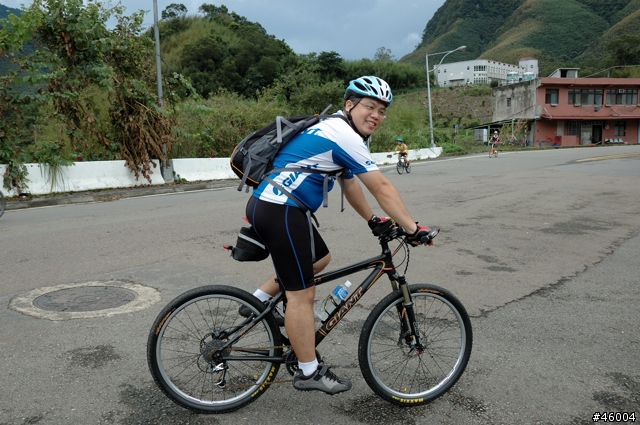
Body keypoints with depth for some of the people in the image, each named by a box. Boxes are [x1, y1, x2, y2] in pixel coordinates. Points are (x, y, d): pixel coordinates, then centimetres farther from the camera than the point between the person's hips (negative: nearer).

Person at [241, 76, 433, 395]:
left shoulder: (334, 130, 18)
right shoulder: (345, 135, -13)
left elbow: (350, 184, 25)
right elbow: (382, 188, -13)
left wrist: (372, 220, 26)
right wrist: (413, 229, -8)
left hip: (268, 204, 10)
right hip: (279, 211, -10)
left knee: (320, 259, 24)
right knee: (302, 294, -2)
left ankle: (258, 301, 27)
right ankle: (309, 373, 11)